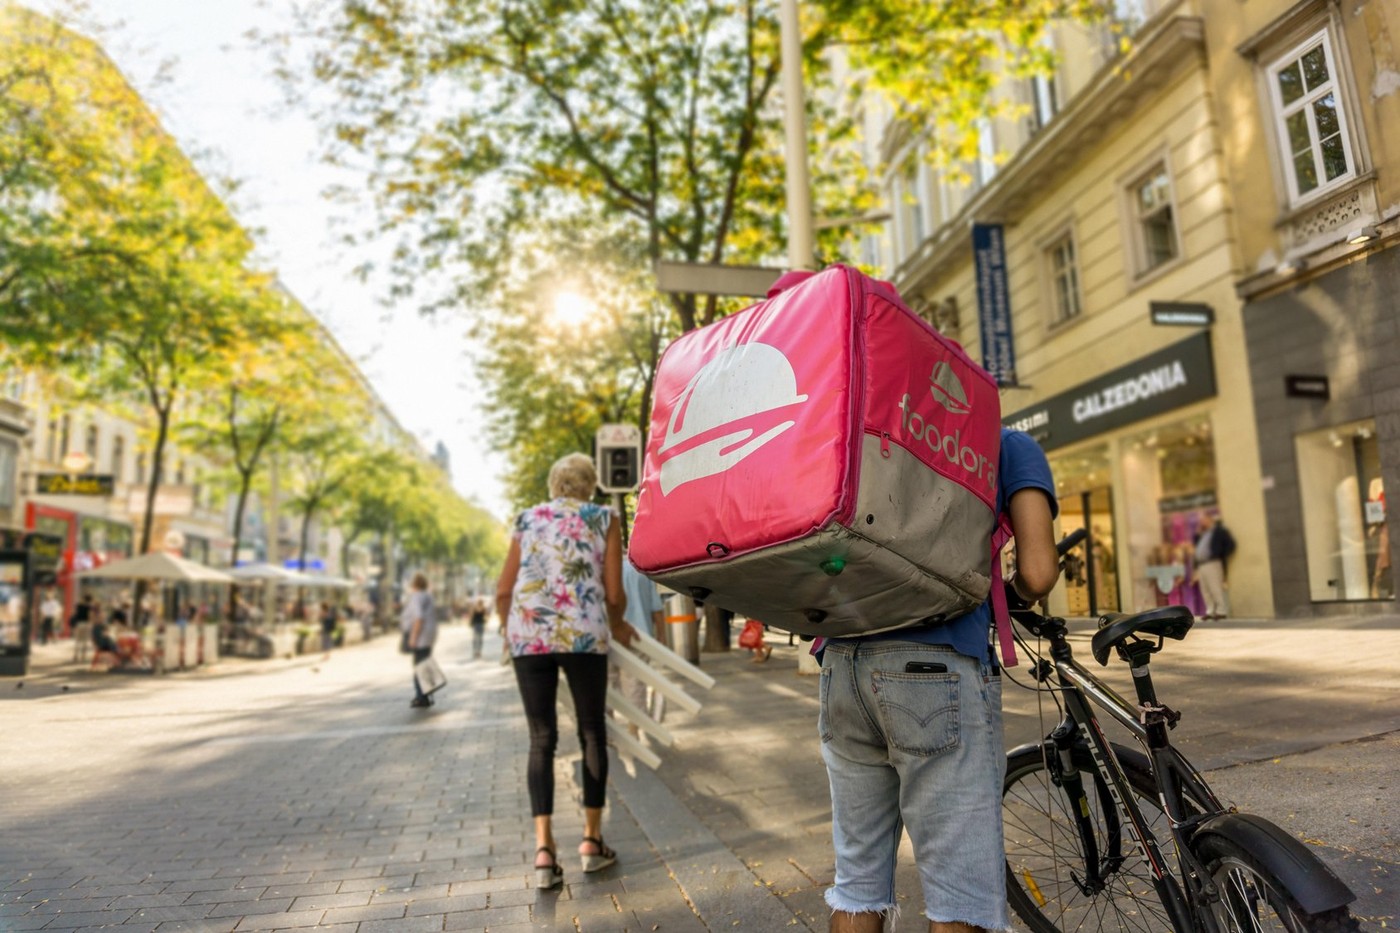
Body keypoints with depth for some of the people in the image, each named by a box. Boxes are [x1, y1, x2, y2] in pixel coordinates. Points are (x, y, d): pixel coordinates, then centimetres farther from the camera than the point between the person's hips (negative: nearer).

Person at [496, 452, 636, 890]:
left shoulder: (527, 519, 15)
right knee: (592, 733, 13)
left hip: (527, 635, 2)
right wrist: (618, 626, 22)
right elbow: (614, 594, 2)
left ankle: (544, 846, -1)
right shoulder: (604, 519, 8)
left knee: (542, 739, 9)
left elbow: (502, 593, 13)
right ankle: (592, 840, 18)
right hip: (584, 634, -2)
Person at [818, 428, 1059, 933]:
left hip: (842, 661, 6)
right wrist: (1010, 592, 21)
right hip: (939, 667, -5)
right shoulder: (1011, 446, 11)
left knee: (857, 886, 15)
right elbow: (1036, 575, -1)